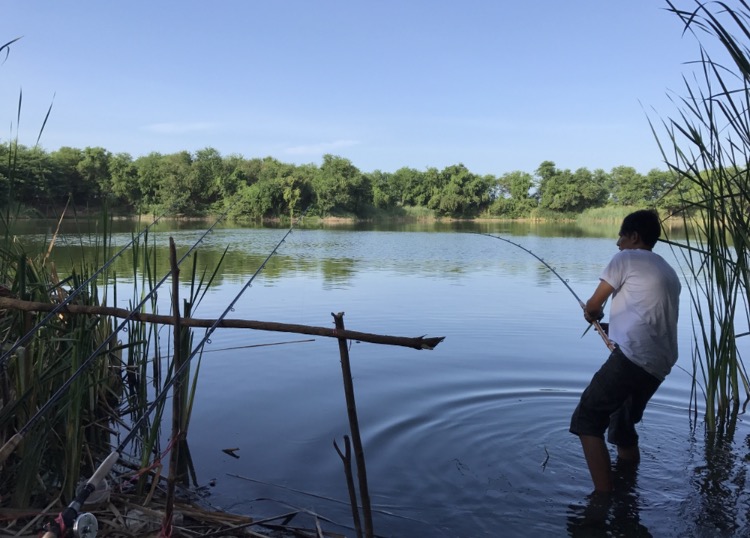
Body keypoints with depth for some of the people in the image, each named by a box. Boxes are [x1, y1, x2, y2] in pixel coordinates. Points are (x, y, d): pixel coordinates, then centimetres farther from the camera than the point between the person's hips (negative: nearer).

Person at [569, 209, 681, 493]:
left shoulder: (626, 259, 2)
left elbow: (593, 306, 6)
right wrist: (616, 325, 39)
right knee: (623, 424, 23)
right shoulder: (669, 272, 26)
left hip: (632, 358, -9)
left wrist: (592, 315, 29)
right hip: (659, 365, 9)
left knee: (587, 421, -5)